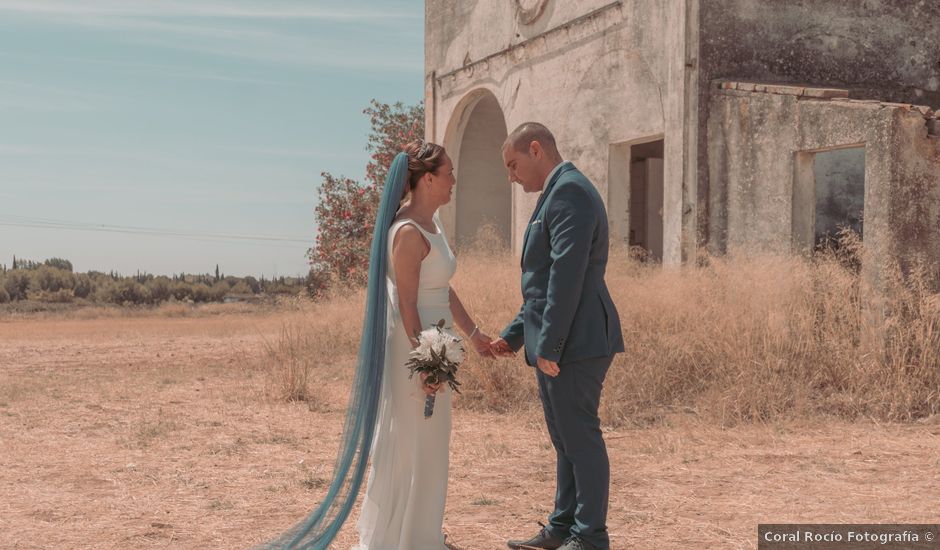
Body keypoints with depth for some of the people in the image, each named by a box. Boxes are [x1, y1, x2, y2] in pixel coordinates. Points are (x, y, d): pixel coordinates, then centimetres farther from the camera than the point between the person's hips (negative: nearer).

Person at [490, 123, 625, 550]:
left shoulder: (570, 191, -13)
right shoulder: (560, 192, 20)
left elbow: (567, 274, -21)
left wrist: (549, 345, -20)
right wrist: (514, 334, 18)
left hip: (573, 342, -10)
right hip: (556, 343, 10)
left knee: (580, 438, -2)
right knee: (566, 439, 15)